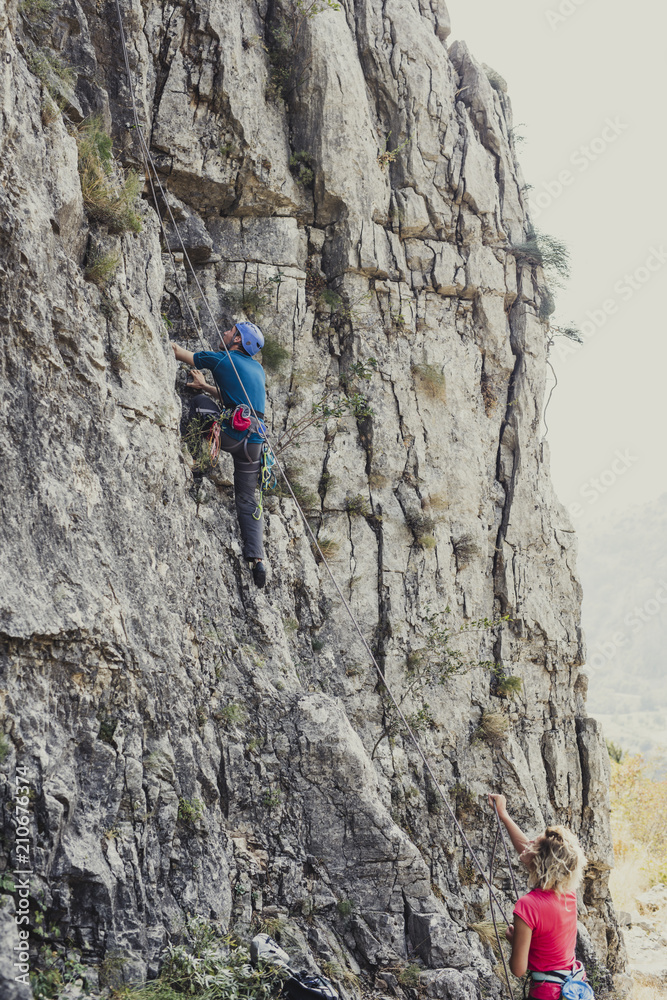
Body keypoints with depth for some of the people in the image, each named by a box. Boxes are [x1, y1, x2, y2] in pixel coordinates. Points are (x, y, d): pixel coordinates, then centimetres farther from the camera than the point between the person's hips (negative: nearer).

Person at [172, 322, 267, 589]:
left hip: (231, 433, -6)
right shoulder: (258, 369, 23)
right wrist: (205, 386, 43)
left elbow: (178, 353, 17)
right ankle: (257, 558, -1)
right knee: (247, 499, 10)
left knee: (198, 401, 18)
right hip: (255, 440, 6)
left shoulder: (220, 359, 4)